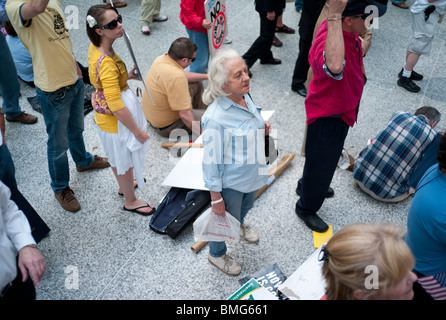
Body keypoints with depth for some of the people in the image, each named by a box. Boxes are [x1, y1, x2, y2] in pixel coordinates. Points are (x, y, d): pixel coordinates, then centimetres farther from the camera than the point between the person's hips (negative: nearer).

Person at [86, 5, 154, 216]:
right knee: (126, 160, 15)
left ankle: (125, 184, 58)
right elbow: (116, 107, -33)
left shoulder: (95, 48, -7)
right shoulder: (107, 63, -35)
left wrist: (126, 76, 4)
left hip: (104, 116, 9)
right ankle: (130, 201, 39)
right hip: (117, 121, -9)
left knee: (117, 156, 31)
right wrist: (138, 131, -22)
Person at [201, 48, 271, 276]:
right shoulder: (215, 119, -35)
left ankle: (239, 225, 70)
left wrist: (262, 129, -9)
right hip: (230, 182, -7)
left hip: (252, 173, 7)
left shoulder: (245, 97, -9)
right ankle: (216, 254, 49)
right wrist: (216, 198, -19)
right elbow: (211, 162, -26)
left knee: (246, 205, 34)